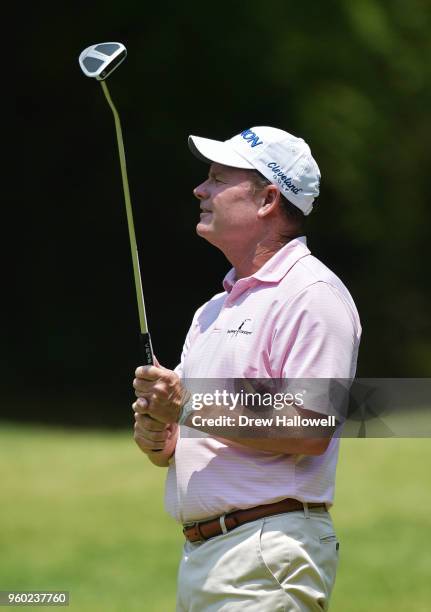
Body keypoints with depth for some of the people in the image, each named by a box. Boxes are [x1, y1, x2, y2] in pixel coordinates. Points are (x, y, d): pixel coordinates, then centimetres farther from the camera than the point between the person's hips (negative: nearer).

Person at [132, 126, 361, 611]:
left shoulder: (312, 294, -8)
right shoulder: (213, 310, 21)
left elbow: (312, 432, -19)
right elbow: (174, 450, 22)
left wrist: (192, 408, -18)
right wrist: (155, 435, -1)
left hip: (267, 553, -9)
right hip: (197, 555, 9)